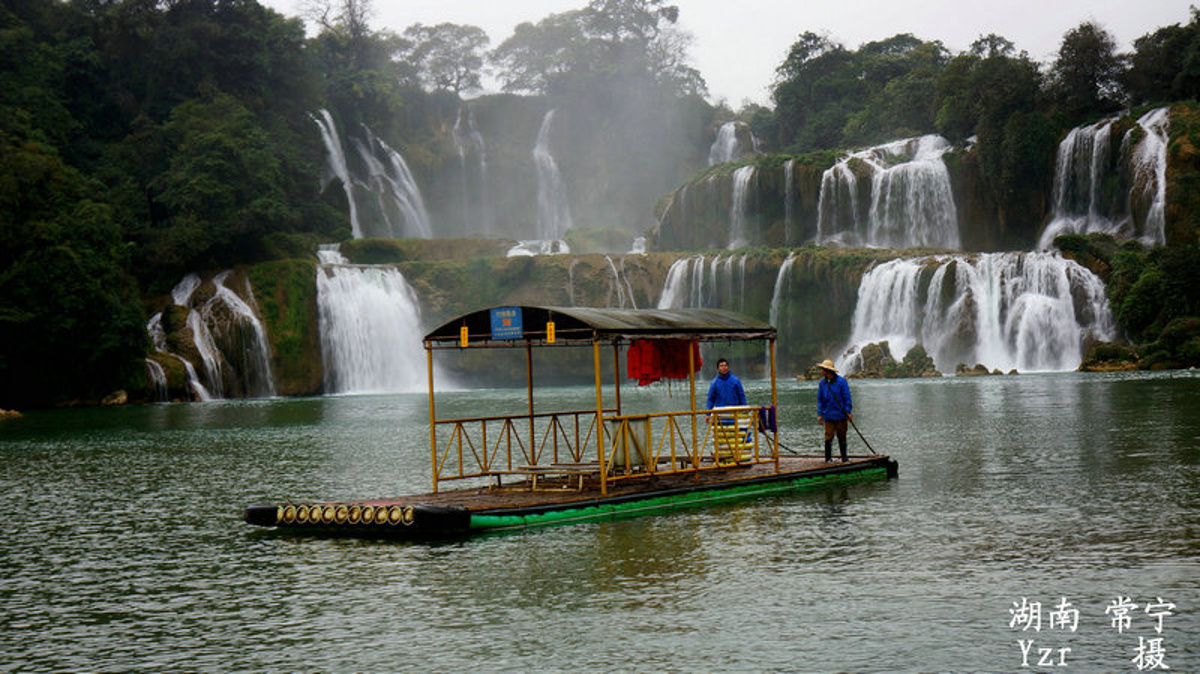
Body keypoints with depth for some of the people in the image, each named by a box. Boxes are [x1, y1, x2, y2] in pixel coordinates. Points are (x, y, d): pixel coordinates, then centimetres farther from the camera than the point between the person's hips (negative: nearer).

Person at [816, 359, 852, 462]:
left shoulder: (841, 381, -5)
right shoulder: (822, 383, 5)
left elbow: (847, 398, -3)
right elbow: (820, 399, 10)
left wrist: (848, 412, -8)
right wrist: (820, 414, 3)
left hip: (840, 415, -2)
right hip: (828, 415, 2)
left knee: (842, 437, 7)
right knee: (828, 437, -4)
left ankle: (844, 457, 18)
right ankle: (828, 458, 4)